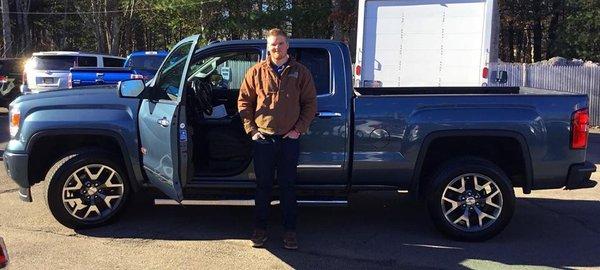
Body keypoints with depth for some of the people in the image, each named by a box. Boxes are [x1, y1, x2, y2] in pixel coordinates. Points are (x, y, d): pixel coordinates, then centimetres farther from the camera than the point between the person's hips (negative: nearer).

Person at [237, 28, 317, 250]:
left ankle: (290, 229, 18)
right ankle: (260, 228, 22)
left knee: (288, 186, 7)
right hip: (263, 139, 1)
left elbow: (310, 103, 5)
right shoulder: (256, 72, 3)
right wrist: (251, 130, -1)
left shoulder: (300, 72, 3)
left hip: (289, 139, 0)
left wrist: (299, 129, -4)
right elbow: (244, 102, 7)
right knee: (263, 185, 9)